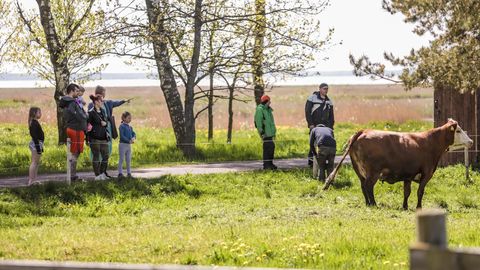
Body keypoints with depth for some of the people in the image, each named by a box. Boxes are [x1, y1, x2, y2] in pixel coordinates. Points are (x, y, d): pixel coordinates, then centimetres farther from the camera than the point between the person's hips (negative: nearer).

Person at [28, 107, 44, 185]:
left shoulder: (35, 122, 15)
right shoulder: (34, 123, -16)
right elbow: (35, 136, -21)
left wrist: (40, 147, 24)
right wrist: (38, 147, -22)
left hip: (37, 144, 10)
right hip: (36, 144, -10)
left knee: (37, 162, 14)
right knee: (34, 162, -9)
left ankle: (34, 179, 19)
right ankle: (31, 181, -10)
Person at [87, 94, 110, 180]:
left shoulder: (102, 111, 14)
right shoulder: (91, 113, -9)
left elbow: (106, 121, 18)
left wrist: (105, 123, -7)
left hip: (103, 137, 7)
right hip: (95, 138, -7)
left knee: (106, 156, 7)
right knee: (96, 156, -2)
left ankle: (102, 173, 19)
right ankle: (97, 175, 3)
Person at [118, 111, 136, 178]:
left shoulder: (130, 127, 13)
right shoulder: (122, 126, -10)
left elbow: (133, 134, 8)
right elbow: (122, 136, -17)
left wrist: (133, 138, -15)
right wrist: (129, 141, -23)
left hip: (129, 145, 7)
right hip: (123, 144, -7)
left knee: (128, 159, 9)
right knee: (121, 159, -4)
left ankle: (129, 172, 15)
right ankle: (120, 173, -3)